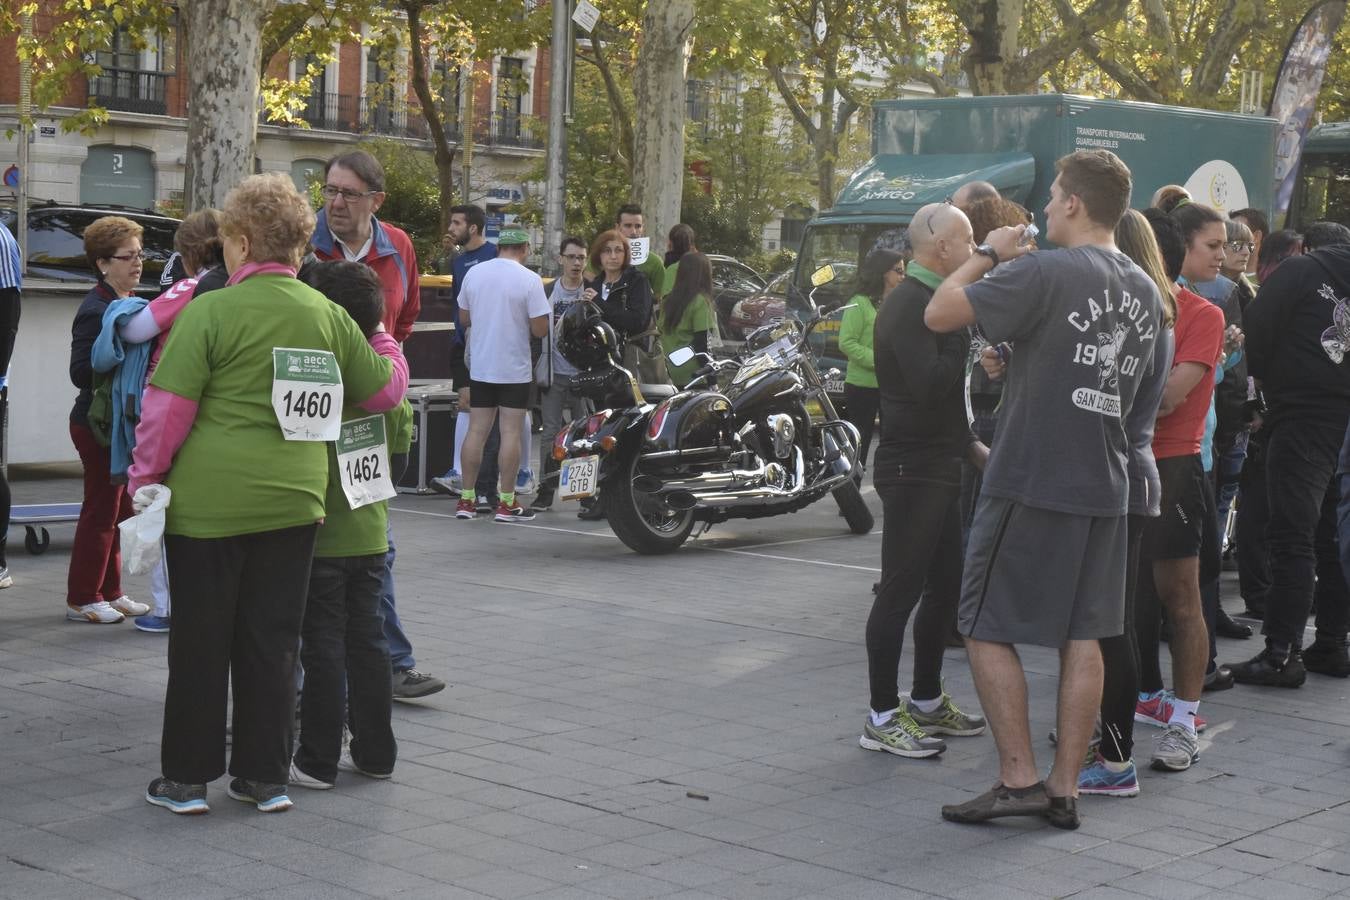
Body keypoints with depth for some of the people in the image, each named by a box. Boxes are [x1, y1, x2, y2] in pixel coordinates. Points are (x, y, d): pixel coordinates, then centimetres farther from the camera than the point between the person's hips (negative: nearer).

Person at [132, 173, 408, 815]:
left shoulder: (208, 312, -9)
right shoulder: (328, 315, 4)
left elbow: (169, 406, -10)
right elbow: (386, 389, 14)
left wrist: (146, 478, 1)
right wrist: (384, 341, 32)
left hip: (208, 501, -3)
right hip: (292, 502, 4)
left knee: (200, 640, 7)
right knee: (272, 641, 12)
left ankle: (186, 777, 16)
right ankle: (265, 778, 17)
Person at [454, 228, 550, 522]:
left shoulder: (474, 273, 1)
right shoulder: (529, 280, -13)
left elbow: (464, 318, 10)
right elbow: (540, 329, -14)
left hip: (480, 367, 4)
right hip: (515, 370, -4)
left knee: (477, 430, 8)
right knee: (511, 432, 0)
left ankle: (467, 499, 11)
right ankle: (506, 502, 1)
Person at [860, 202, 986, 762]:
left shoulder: (928, 301, 17)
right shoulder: (910, 305, -16)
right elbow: (928, 385, -28)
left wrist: (972, 444, 19)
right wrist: (965, 332, -21)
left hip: (938, 464, 10)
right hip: (912, 468, -10)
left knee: (945, 588, 15)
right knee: (901, 590, -6)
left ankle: (926, 701, 26)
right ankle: (882, 718, -1)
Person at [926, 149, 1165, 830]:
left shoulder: (1044, 273, -15)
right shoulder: (1144, 292, 9)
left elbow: (940, 314, -16)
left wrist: (987, 255, -1)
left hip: (1031, 484, -7)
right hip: (1105, 487, 7)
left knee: (987, 629, 3)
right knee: (1082, 636, 10)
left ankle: (1018, 778, 1)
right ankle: (1065, 788, 13)